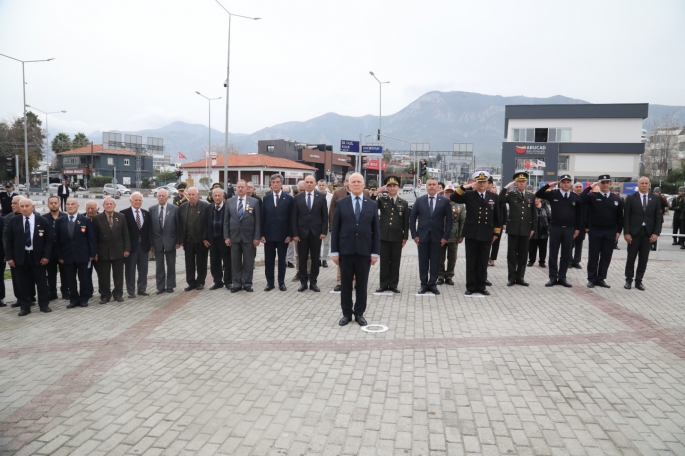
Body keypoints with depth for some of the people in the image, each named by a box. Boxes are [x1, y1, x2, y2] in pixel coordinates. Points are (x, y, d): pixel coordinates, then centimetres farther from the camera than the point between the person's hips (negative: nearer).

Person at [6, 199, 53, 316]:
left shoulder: (43, 221, -2)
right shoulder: (13, 221, 2)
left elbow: (49, 239, -2)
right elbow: (9, 241, 4)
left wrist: (46, 256, -8)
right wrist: (9, 257, -3)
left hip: (37, 256, -1)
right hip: (20, 256, 1)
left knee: (41, 282, 7)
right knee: (22, 283, 6)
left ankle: (44, 305, 19)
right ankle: (25, 307, 16)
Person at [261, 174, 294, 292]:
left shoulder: (288, 198, -1)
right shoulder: (266, 198, 6)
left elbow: (291, 218, -2)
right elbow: (263, 217, 4)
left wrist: (290, 234, -7)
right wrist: (262, 234, -2)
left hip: (283, 235, -2)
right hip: (269, 234, 2)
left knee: (282, 260, 8)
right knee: (268, 260, 7)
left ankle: (281, 282, 17)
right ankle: (270, 282, 16)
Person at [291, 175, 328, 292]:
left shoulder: (321, 197, 1)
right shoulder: (298, 198, 2)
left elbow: (325, 216, 1)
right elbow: (293, 217, 1)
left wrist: (324, 231, -5)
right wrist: (294, 234, -5)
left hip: (316, 233, 0)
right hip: (302, 233, 0)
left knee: (315, 259, 6)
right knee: (302, 259, 6)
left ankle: (313, 282, 16)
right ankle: (303, 282, 16)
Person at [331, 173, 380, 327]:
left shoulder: (372, 204, 5)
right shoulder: (341, 203, 2)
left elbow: (376, 230, 4)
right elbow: (335, 229, 1)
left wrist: (375, 252, -1)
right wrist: (334, 251, -3)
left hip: (364, 250, 1)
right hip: (345, 250, 0)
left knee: (362, 283, 7)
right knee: (346, 283, 7)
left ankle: (359, 313, 19)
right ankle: (346, 313, 19)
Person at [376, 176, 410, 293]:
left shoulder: (404, 203, 6)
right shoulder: (381, 200, 4)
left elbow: (406, 222, 6)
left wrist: (405, 237, 1)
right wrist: (377, 192, -18)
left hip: (397, 237, 0)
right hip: (384, 236, 0)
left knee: (395, 261, 6)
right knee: (384, 261, 6)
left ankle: (394, 284, 14)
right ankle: (384, 284, 13)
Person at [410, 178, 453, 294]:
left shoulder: (445, 201, 1)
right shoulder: (419, 200, 4)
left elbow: (449, 220, 2)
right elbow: (412, 218, 5)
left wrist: (445, 236, -4)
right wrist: (414, 235, -1)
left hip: (437, 236, -1)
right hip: (422, 236, 1)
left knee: (435, 261, 5)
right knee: (423, 261, 5)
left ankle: (432, 284, 15)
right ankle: (424, 284, 14)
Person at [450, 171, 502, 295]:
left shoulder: (494, 197, 8)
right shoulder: (469, 195, 1)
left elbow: (497, 216, 10)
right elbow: (453, 198, -12)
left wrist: (496, 233, 7)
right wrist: (465, 187, -18)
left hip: (486, 235, 2)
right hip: (471, 234, -2)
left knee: (483, 262, 8)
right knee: (471, 262, 4)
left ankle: (481, 286, 18)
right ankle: (471, 287, 11)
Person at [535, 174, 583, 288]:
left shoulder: (576, 197, 3)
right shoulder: (552, 194, -1)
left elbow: (579, 214, 8)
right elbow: (538, 195, -6)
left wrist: (578, 228, 3)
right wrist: (548, 185, -13)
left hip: (569, 229, 1)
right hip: (555, 228, -1)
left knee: (566, 255, 6)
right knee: (553, 254, 3)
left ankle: (562, 277, 15)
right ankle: (553, 278, 10)